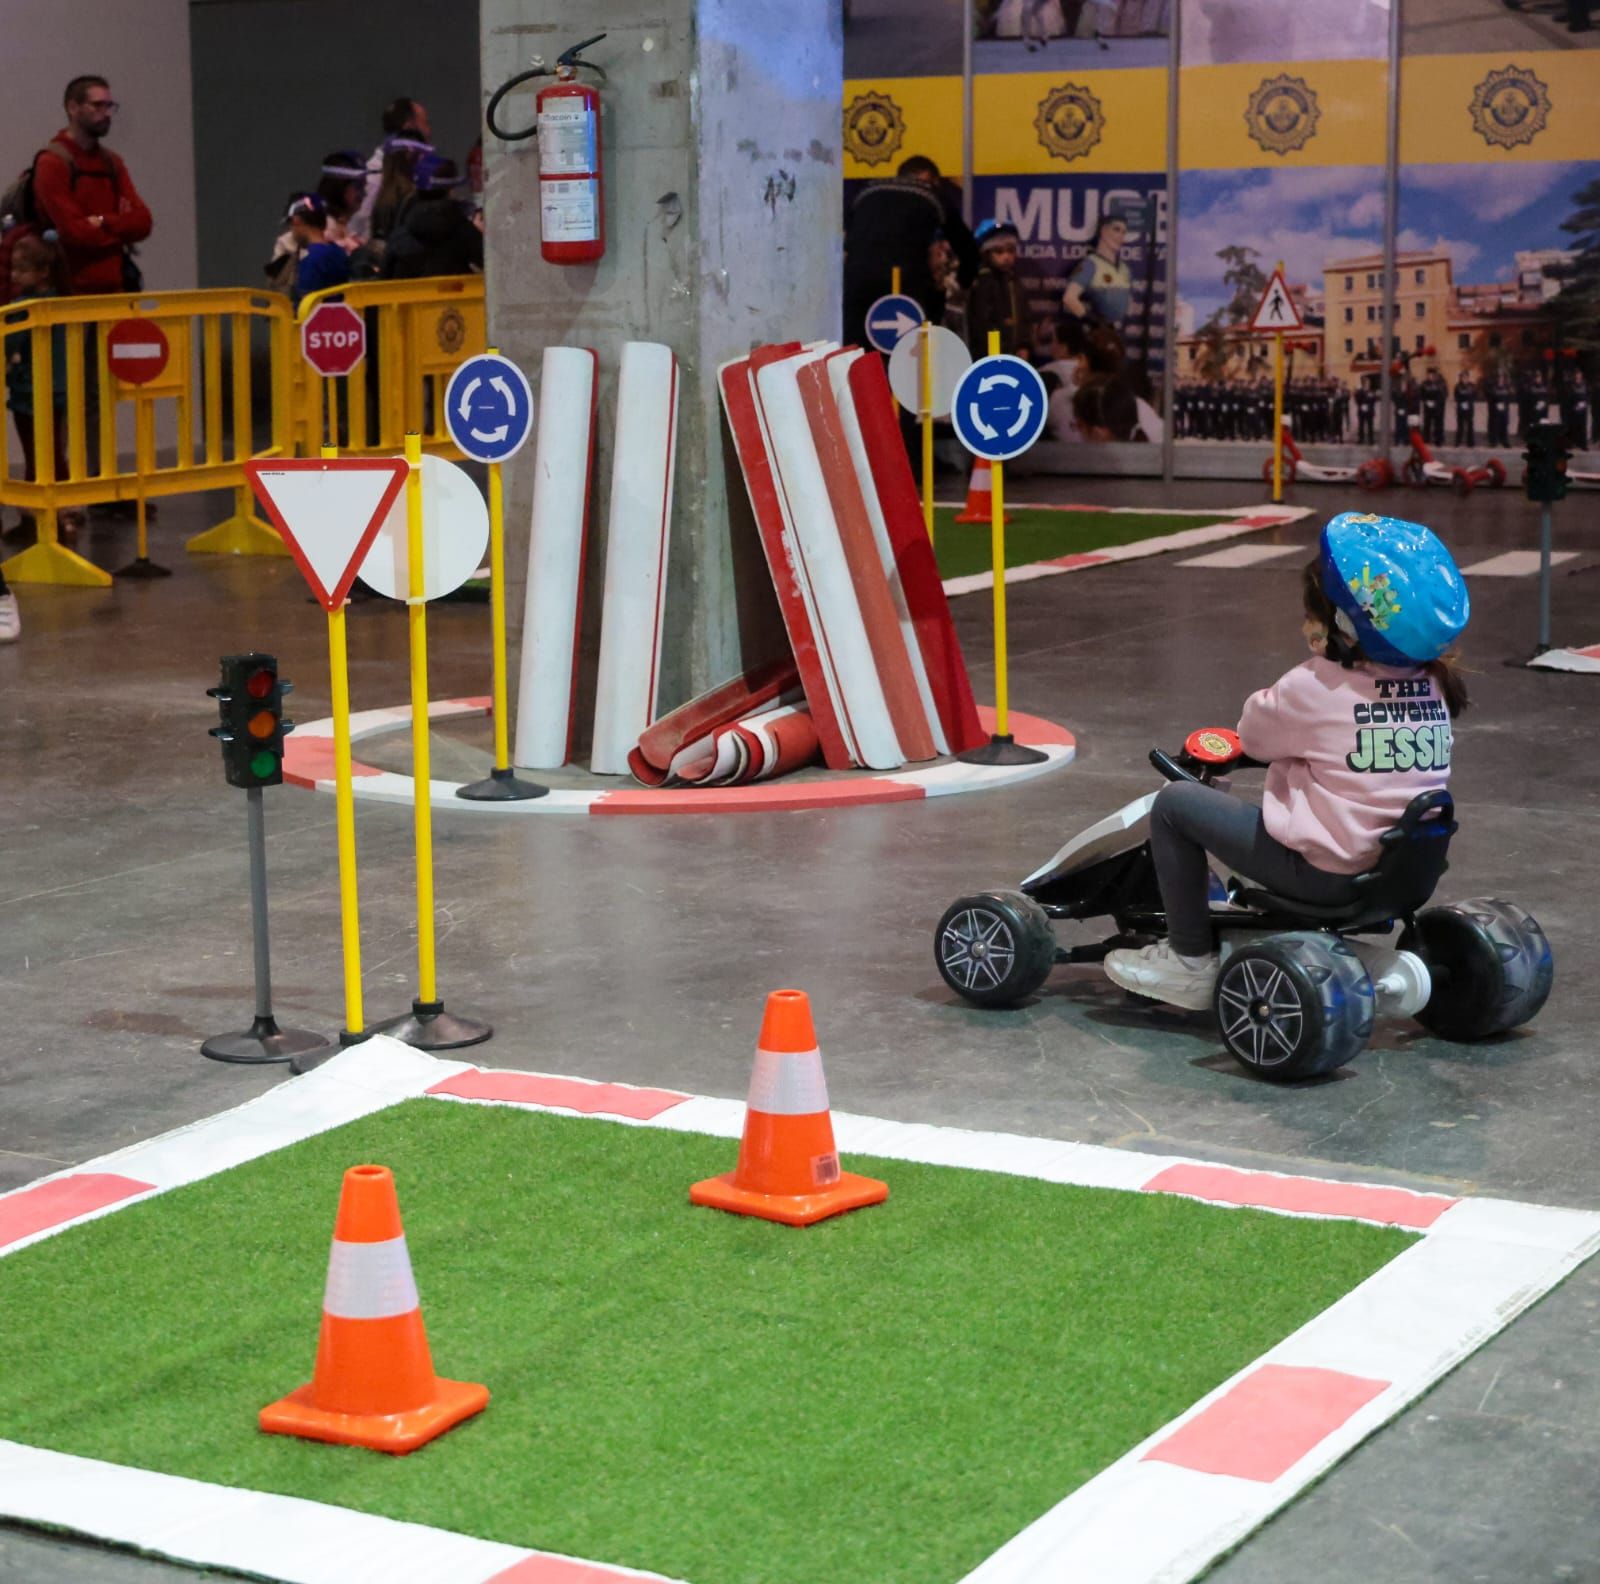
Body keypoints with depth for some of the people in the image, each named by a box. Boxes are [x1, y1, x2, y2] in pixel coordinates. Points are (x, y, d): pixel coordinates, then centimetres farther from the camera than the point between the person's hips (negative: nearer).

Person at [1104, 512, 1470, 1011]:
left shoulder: (1315, 689, -16)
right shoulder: (1431, 690, 2)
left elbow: (1254, 734, 0)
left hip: (1326, 872, -8)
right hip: (1409, 870, 8)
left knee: (1175, 802, 2)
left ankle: (1191, 961, 8)